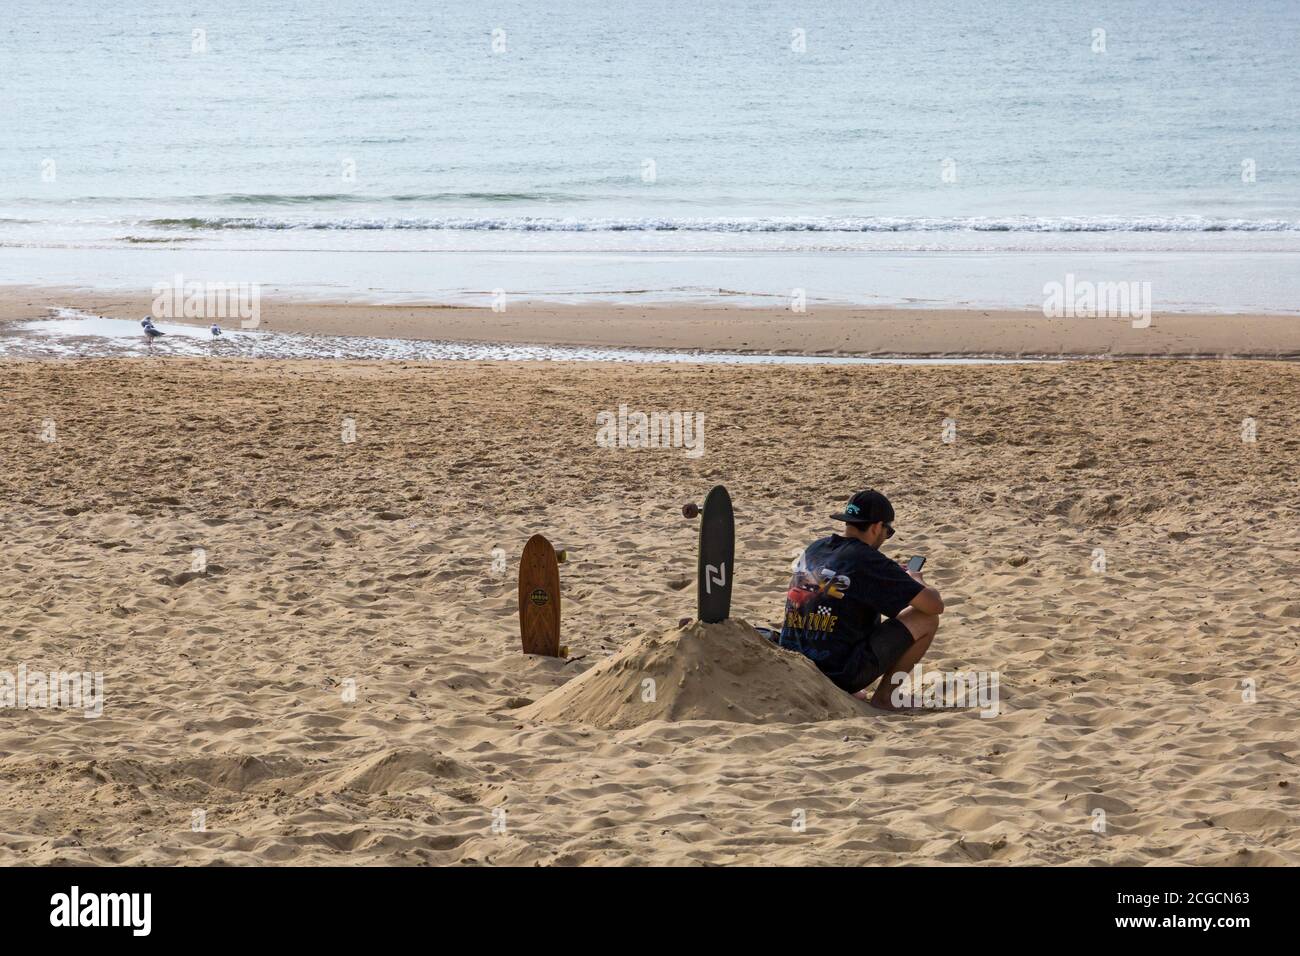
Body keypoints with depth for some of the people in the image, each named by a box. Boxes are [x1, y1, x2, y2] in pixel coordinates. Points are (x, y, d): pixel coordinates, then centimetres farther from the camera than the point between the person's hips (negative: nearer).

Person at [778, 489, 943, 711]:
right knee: (926, 619, 2)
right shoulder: (869, 562, -13)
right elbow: (935, 605, -13)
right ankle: (883, 697, 6)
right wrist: (915, 580, 12)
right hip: (840, 674, -8)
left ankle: (845, 692, 20)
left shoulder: (813, 550, 8)